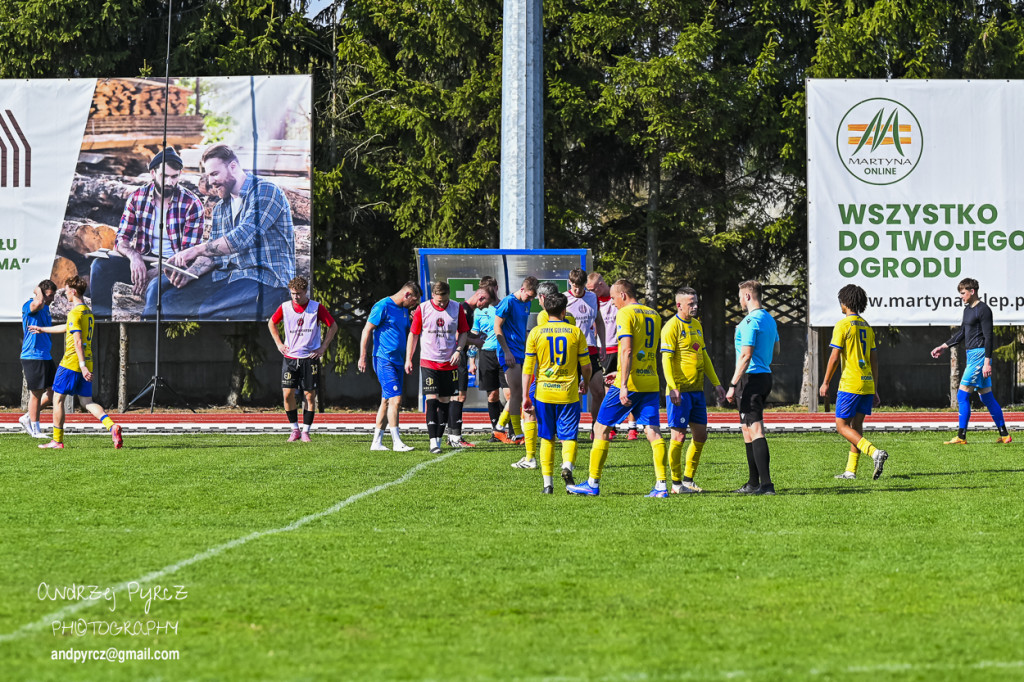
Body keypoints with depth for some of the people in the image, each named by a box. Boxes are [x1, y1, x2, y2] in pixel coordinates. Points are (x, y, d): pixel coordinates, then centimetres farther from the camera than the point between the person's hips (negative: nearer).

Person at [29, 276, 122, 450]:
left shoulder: (75, 313, -13)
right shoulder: (88, 313, 16)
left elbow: (78, 341, -21)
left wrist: (82, 365, -27)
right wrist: (43, 329, 43)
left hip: (71, 363, -8)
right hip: (87, 363, 8)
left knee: (58, 398, 4)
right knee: (87, 402, 8)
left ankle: (57, 440, 8)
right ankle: (112, 426, -15)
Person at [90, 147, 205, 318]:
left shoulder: (192, 205, -8)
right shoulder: (137, 197, 3)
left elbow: (189, 254, -12)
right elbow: (121, 239, 3)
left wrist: (154, 274, -26)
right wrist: (134, 256, -22)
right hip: (142, 263, 4)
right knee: (101, 266, -21)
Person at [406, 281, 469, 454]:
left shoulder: (457, 308, 1)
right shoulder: (422, 309, -4)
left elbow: (463, 332, 10)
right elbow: (413, 334, 4)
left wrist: (458, 350, -6)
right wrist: (408, 359, 3)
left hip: (450, 362, 2)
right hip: (428, 361, -2)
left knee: (444, 401, 7)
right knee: (432, 399, -11)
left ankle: (439, 438, 19)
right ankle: (433, 442, -14)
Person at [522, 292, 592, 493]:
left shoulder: (535, 333, 0)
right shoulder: (575, 332, 0)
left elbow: (528, 367, -2)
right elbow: (586, 365, 4)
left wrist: (526, 396, 2)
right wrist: (585, 383, 24)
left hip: (543, 392, 1)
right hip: (568, 393, -1)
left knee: (547, 438, 11)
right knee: (568, 437, 5)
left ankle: (547, 483, 6)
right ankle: (567, 465, -25)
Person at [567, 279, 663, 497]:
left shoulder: (625, 314, -7)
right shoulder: (654, 315, 16)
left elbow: (627, 351, -18)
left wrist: (623, 384, -22)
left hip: (630, 382, -6)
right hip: (651, 383, 7)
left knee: (601, 428, 4)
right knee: (653, 432, 2)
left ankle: (592, 484, 8)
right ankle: (661, 485, -8)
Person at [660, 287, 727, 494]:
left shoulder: (696, 325, 16)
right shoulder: (672, 327, -9)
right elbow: (666, 359, -15)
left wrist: (716, 383, 19)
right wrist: (673, 388, -24)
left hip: (697, 390, 8)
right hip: (680, 391, -8)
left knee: (701, 435, 8)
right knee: (679, 436, -5)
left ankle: (688, 479, 19)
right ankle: (676, 483, 5)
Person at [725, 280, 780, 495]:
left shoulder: (750, 321, -16)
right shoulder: (769, 319, 14)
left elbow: (746, 355, -20)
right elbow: (775, 350, 23)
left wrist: (733, 385, -19)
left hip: (751, 378, -10)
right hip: (765, 376, 10)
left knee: (755, 431, -12)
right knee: (748, 430, 17)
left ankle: (766, 484, -19)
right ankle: (753, 483, 20)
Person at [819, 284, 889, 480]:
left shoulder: (843, 325, -9)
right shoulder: (867, 327, 14)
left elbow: (834, 357, -12)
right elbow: (874, 361, 14)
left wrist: (825, 383, -4)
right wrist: (875, 390, 18)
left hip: (850, 383, -7)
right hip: (867, 383, 7)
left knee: (842, 426, -3)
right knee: (856, 425, 11)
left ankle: (874, 452, -22)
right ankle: (851, 470, 11)